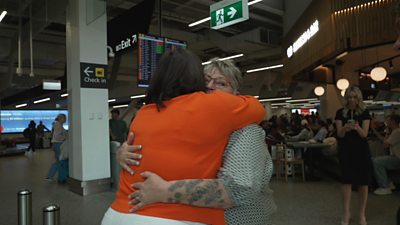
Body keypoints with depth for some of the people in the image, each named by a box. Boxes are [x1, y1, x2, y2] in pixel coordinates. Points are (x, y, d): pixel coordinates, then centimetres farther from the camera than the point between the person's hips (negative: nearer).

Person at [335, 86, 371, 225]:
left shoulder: (364, 112, 0)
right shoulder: (340, 112, 1)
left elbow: (364, 134, -9)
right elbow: (340, 134, -6)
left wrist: (357, 128, -31)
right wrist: (345, 128, -28)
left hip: (361, 150, 0)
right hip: (345, 150, 0)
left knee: (363, 182, 4)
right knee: (347, 180, -2)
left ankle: (362, 214, 17)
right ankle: (346, 213, 6)